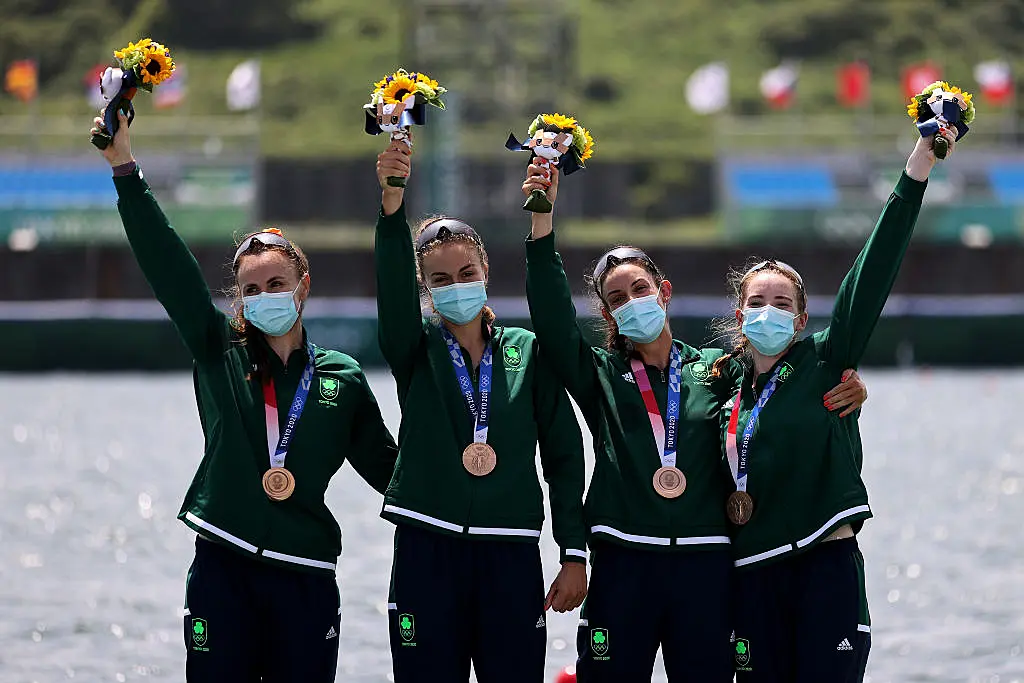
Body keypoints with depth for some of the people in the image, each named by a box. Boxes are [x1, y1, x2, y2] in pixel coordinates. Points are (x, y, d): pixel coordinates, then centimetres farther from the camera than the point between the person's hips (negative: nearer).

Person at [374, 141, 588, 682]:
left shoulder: (526, 353, 9)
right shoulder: (417, 350, 7)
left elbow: (564, 455, 8)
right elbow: (394, 291, -13)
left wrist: (574, 554, 2)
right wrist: (392, 203, -31)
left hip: (511, 556, 0)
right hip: (427, 553, 0)